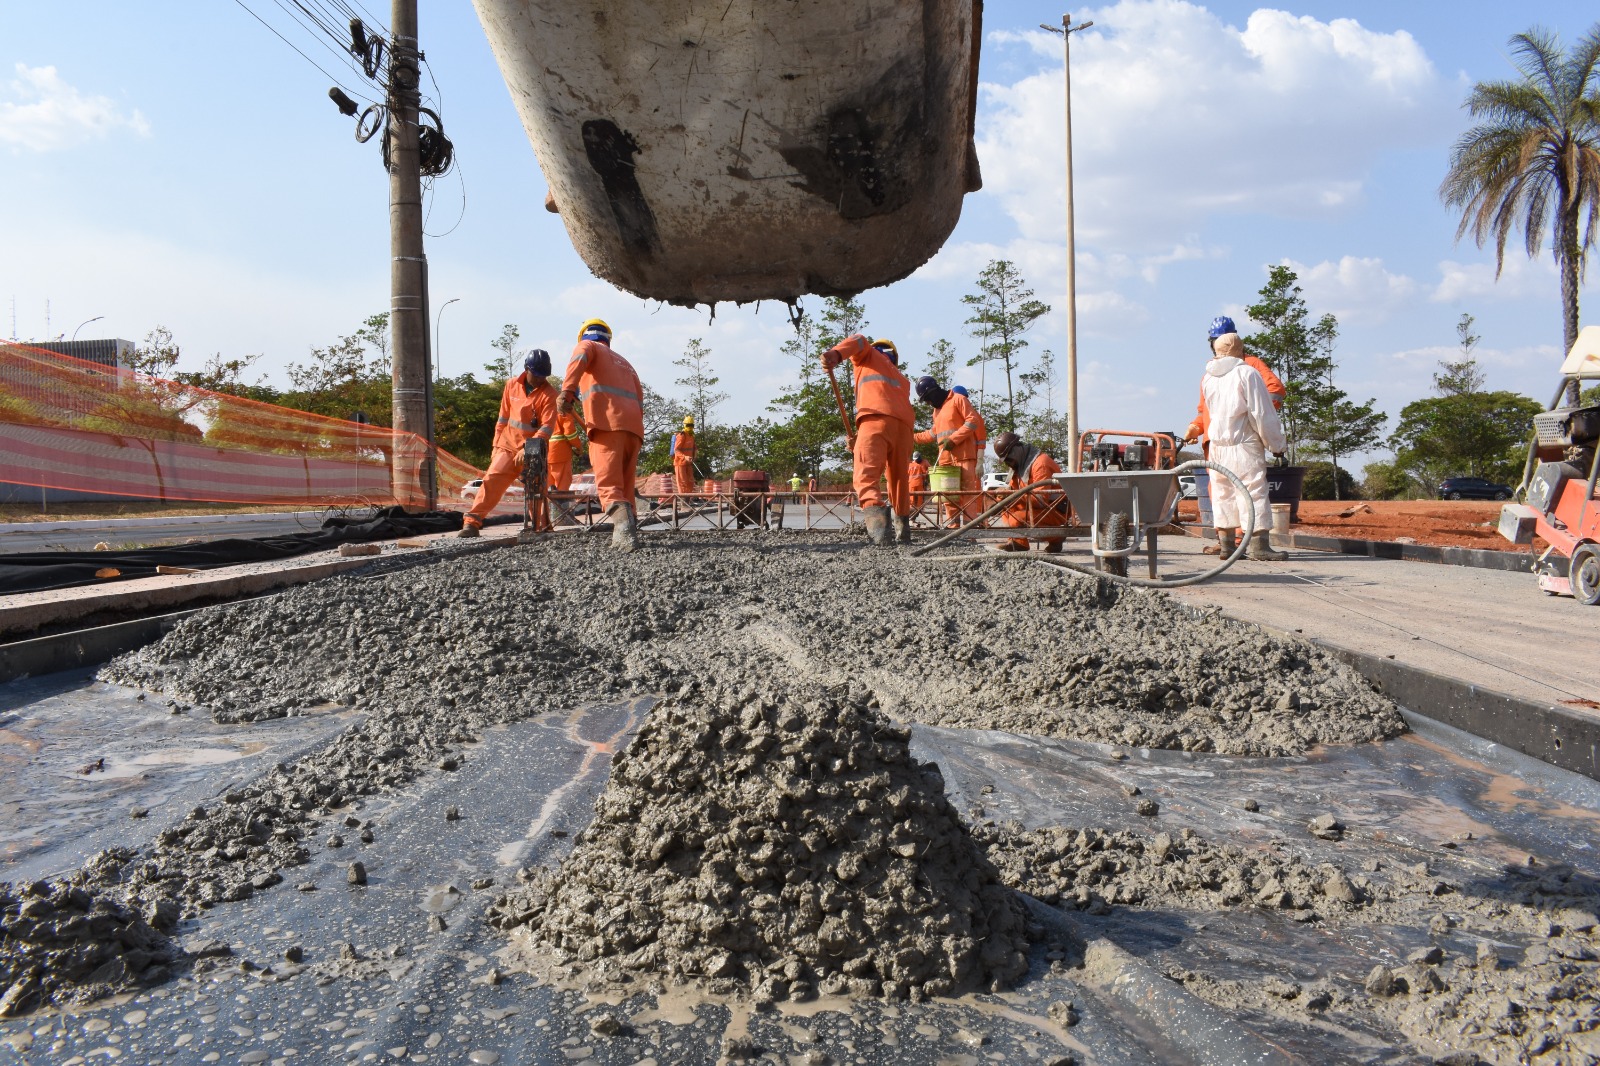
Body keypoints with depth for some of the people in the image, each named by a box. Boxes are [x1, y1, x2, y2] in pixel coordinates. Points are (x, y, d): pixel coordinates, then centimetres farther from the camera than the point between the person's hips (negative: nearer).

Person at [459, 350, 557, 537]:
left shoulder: (548, 394, -7)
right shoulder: (512, 385, 5)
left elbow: (548, 424, -17)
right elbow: (503, 417, 13)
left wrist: (537, 441, -33)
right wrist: (496, 444, 14)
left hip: (532, 450, -2)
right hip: (508, 445, 2)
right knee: (492, 479, -12)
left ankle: (542, 526, 19)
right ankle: (472, 522, -16)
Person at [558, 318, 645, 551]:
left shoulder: (587, 345, 18)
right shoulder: (624, 362, 36)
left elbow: (579, 360, -8)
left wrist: (567, 390, -22)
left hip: (608, 423, -6)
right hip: (634, 426, 6)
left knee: (609, 485, -13)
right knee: (626, 486, 12)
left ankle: (625, 530, -32)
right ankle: (626, 533, 5)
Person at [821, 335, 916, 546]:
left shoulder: (869, 357, 25)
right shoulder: (902, 379, 37)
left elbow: (859, 342, 3)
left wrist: (836, 353, -17)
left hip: (876, 419, -5)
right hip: (905, 425, 5)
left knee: (866, 474, -18)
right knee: (898, 479, 19)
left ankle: (876, 516, -42)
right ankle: (903, 529, 23)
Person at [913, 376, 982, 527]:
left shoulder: (958, 399, -1)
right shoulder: (936, 409, 24)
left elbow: (973, 421, -10)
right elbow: (934, 433, 32)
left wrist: (953, 439, -15)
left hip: (964, 457, -8)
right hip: (945, 460, 8)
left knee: (968, 494, -10)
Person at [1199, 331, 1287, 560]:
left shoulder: (1207, 378, 8)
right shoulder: (1247, 374, -11)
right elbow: (1262, 414, -11)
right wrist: (1277, 444, -3)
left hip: (1217, 445, 6)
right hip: (1244, 445, -6)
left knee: (1222, 493, 10)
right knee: (1253, 492, -4)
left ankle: (1226, 543, 13)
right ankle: (1259, 545, -6)